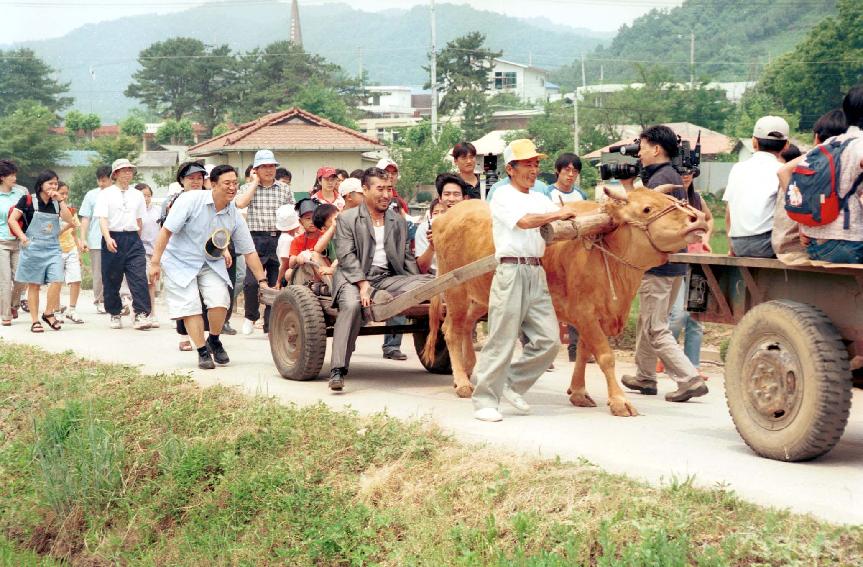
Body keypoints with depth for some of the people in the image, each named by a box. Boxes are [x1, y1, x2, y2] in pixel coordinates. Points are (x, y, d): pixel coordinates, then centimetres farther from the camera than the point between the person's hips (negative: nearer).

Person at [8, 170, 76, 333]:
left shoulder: (56, 203, 11)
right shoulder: (28, 200, -2)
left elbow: (69, 220, -1)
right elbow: (12, 219, -5)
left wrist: (60, 200, -6)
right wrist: (23, 237, -14)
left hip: (53, 248, 3)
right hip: (33, 248, -3)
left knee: (57, 280, -12)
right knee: (34, 285, 2)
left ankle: (49, 313, 6)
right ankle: (35, 321, 9)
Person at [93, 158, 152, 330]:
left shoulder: (137, 195, 13)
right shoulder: (106, 194, 1)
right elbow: (102, 219, -9)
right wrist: (108, 239, -23)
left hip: (133, 239, 2)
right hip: (113, 239, -2)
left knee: (139, 277, -11)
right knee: (112, 280, 5)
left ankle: (141, 314, -14)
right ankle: (114, 315, 17)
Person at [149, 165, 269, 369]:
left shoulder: (234, 216, -5)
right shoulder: (191, 200, -19)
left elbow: (249, 251, 2)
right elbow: (166, 230, -17)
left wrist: (262, 280, -2)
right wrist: (155, 262, -20)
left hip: (211, 264, 3)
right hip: (180, 262, -3)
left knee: (220, 302, -14)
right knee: (190, 307, -10)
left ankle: (214, 340, 12)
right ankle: (203, 352, 4)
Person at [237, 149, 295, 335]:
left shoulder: (285, 190, 12)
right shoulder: (248, 188, 8)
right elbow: (240, 203, -13)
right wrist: (255, 182, -4)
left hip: (279, 239, 2)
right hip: (256, 239, -2)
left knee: (276, 283, 2)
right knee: (251, 282, -11)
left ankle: (271, 325, 11)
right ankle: (250, 316, 13)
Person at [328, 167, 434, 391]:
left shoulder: (399, 221, 22)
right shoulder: (347, 219, 8)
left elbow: (407, 257, 20)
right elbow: (346, 255, -4)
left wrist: (417, 285, 2)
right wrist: (363, 283, -18)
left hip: (390, 277, 4)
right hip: (355, 277, -4)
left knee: (430, 285, -22)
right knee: (352, 304, -37)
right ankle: (337, 370, -38)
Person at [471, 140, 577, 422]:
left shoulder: (541, 200, 20)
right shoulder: (503, 197, 0)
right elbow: (525, 221, -16)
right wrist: (558, 214, -9)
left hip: (536, 273, 7)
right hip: (511, 271, -7)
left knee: (548, 340, 0)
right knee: (502, 339, -6)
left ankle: (512, 385, 16)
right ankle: (485, 400, 2)